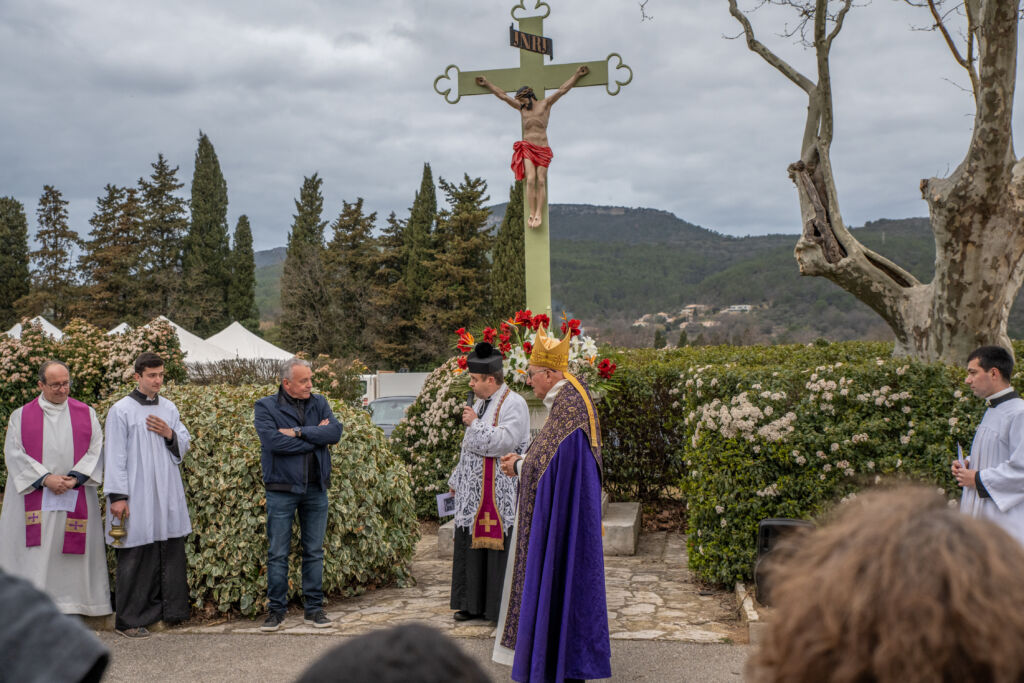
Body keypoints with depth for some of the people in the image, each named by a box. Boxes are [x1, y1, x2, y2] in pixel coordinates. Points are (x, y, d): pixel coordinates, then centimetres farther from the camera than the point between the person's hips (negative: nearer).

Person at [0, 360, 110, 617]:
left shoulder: (86, 414, 9)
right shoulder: (21, 416, 7)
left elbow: (96, 450, 3)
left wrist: (75, 478, -12)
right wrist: (45, 478, -13)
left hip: (75, 498, 1)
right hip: (34, 499, -1)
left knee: (70, 552, 1)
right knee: (34, 557, -2)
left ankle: (68, 604, 8)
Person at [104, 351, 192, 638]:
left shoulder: (169, 408, 11)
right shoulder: (121, 411, -4)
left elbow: (184, 445, 17)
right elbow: (115, 456, -6)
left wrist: (170, 434, -5)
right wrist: (117, 496, -11)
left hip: (168, 495, 5)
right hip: (137, 497, -5)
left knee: (172, 550, 9)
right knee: (136, 556, 0)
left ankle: (171, 609, 21)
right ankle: (129, 619, 10)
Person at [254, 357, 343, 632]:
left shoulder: (319, 403, 9)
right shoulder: (266, 407, -2)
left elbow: (336, 431, -8)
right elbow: (272, 441, -18)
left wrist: (299, 431, -15)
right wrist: (316, 438, -10)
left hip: (316, 490, 3)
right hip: (282, 489, -3)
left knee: (314, 552, 8)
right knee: (278, 554, 3)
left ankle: (314, 608, 17)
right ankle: (276, 610, 14)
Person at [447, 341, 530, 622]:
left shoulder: (514, 404, -11)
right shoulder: (480, 403, 15)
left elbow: (503, 442, -24)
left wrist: (475, 423, -13)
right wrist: (457, 480, 23)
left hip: (500, 491, -8)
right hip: (474, 490, 8)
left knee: (498, 546, -3)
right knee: (471, 545, 11)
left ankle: (502, 608, 7)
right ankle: (474, 604, 22)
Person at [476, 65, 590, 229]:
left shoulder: (545, 103, 8)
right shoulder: (522, 108, 15)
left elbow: (562, 89, 10)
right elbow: (503, 95, 23)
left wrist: (577, 74, 11)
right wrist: (487, 84, 29)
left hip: (542, 149, -1)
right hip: (527, 147, 1)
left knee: (541, 181, -10)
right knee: (530, 179, -15)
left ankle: (539, 214, -16)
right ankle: (532, 214, -17)